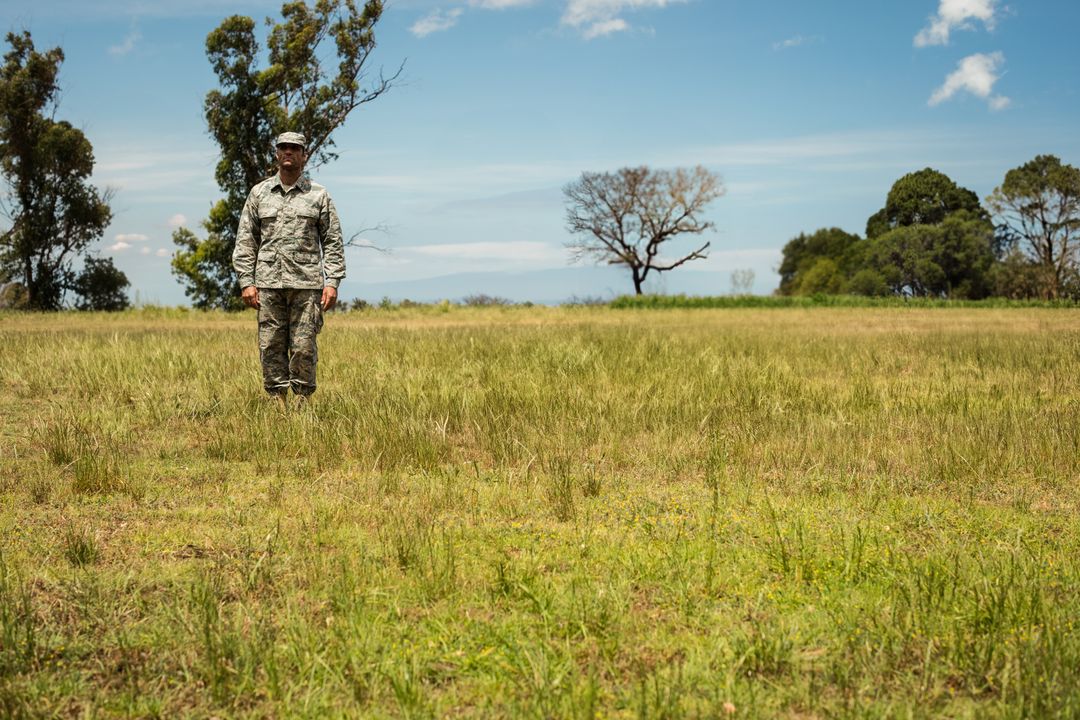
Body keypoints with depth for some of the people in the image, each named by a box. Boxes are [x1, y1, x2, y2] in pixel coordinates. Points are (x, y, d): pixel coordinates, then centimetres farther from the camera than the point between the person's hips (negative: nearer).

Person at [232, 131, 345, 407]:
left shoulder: (319, 195, 8)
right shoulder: (259, 193, 11)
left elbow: (333, 242, 7)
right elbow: (245, 241, 10)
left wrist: (332, 282, -3)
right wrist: (246, 282, 0)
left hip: (306, 283, -1)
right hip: (268, 283, 1)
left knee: (304, 347, -3)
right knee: (271, 346, 1)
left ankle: (303, 402, 5)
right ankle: (277, 402, 8)